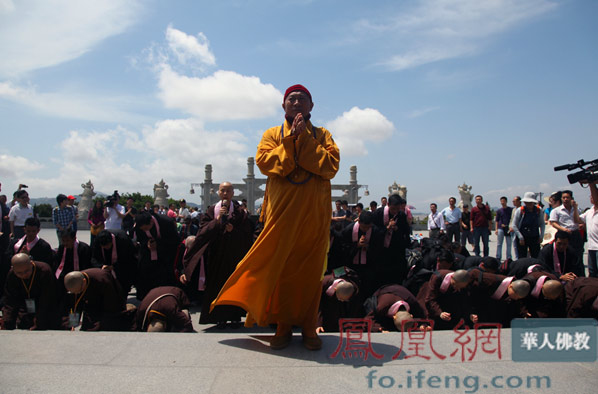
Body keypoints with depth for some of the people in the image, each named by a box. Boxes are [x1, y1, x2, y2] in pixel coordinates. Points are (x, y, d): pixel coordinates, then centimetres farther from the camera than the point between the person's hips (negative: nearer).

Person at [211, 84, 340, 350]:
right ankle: (283, 326, 13)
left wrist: (304, 139, -8)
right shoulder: (272, 135, 12)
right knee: (281, 267, 0)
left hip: (314, 213, 0)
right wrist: (291, 139, -9)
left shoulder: (322, 135, 11)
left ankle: (308, 326, 13)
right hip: (281, 211, 0)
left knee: (310, 270, 2)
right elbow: (265, 163, -6)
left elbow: (330, 166, -6)